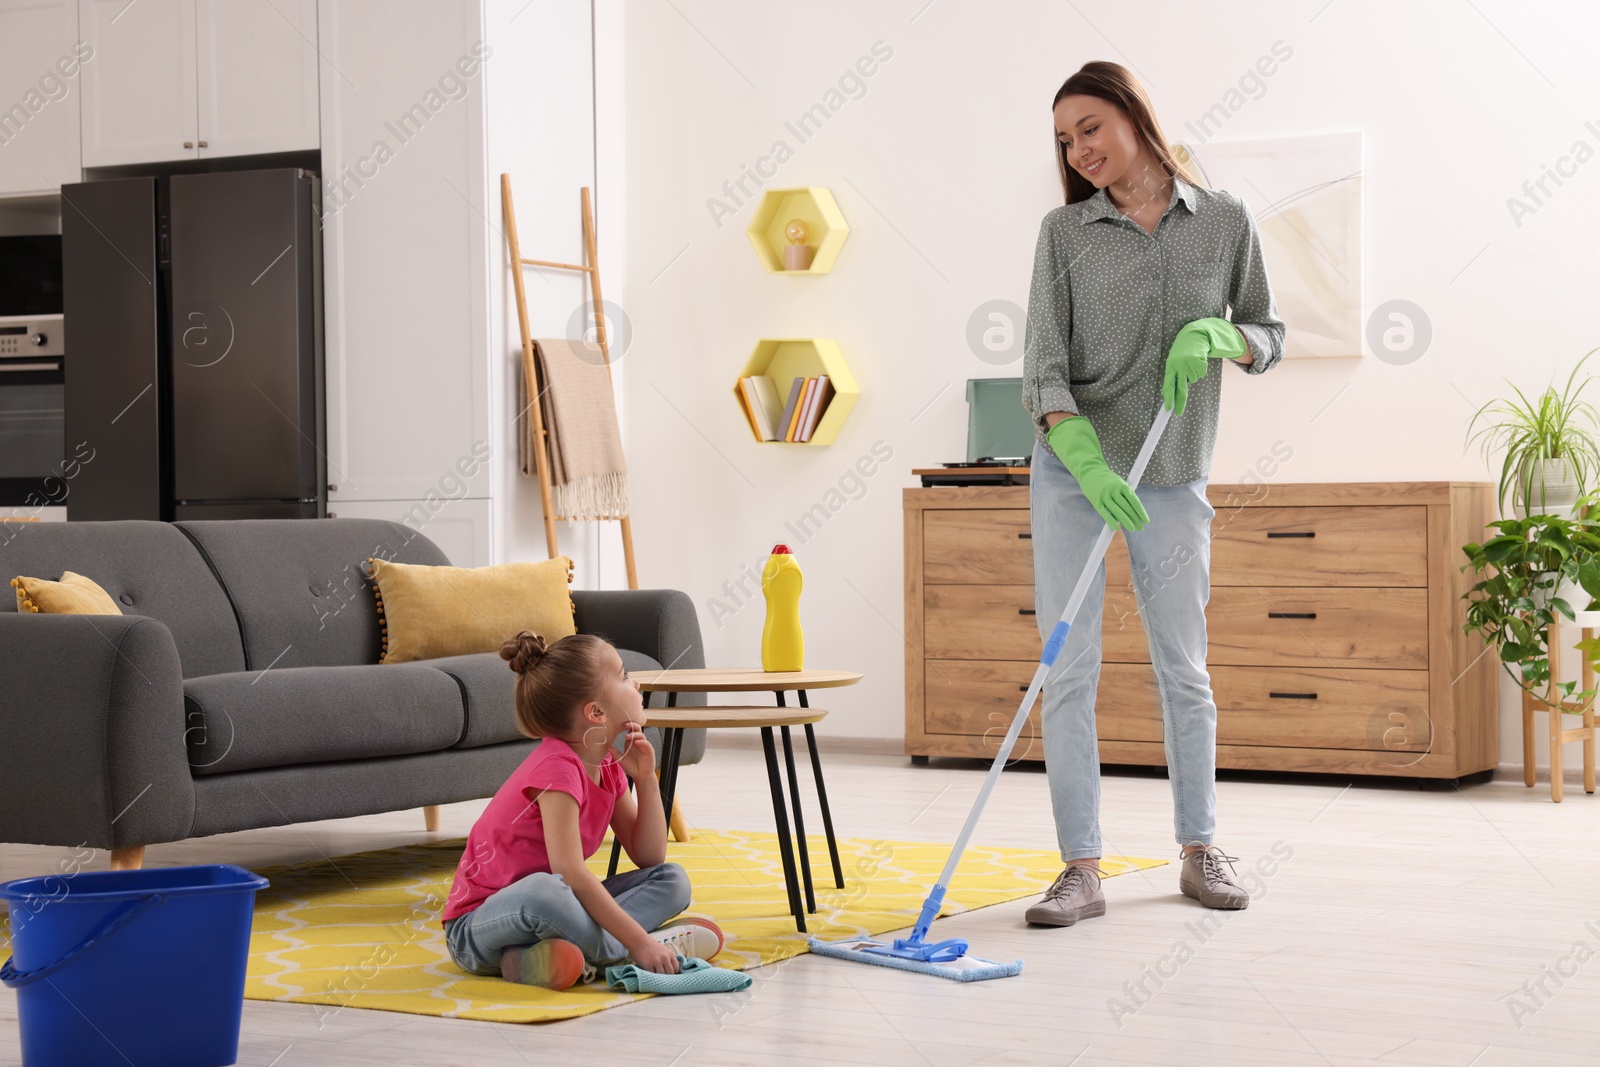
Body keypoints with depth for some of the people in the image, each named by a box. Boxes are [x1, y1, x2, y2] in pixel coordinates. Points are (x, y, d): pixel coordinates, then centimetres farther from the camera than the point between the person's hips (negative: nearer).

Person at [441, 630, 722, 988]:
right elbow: (570, 873, -30)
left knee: (672, 880, 0)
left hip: (536, 915, 9)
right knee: (543, 890, -42)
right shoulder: (557, 766, -22)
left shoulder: (607, 766, 6)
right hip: (479, 927, -9)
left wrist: (646, 779, -5)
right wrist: (639, 942, -30)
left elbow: (648, 858, 7)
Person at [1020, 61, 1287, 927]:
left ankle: (1199, 849, 24)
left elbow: (1269, 336, 9)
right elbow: (1044, 360, -8)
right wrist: (1084, 458, -24)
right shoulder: (1064, 231, 0)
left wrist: (1214, 336, -14)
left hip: (1173, 477, 0)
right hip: (1070, 469, 0)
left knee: (1183, 668, 8)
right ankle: (1081, 869, 0)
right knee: (1068, 672, -4)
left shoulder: (1224, 221, 2)